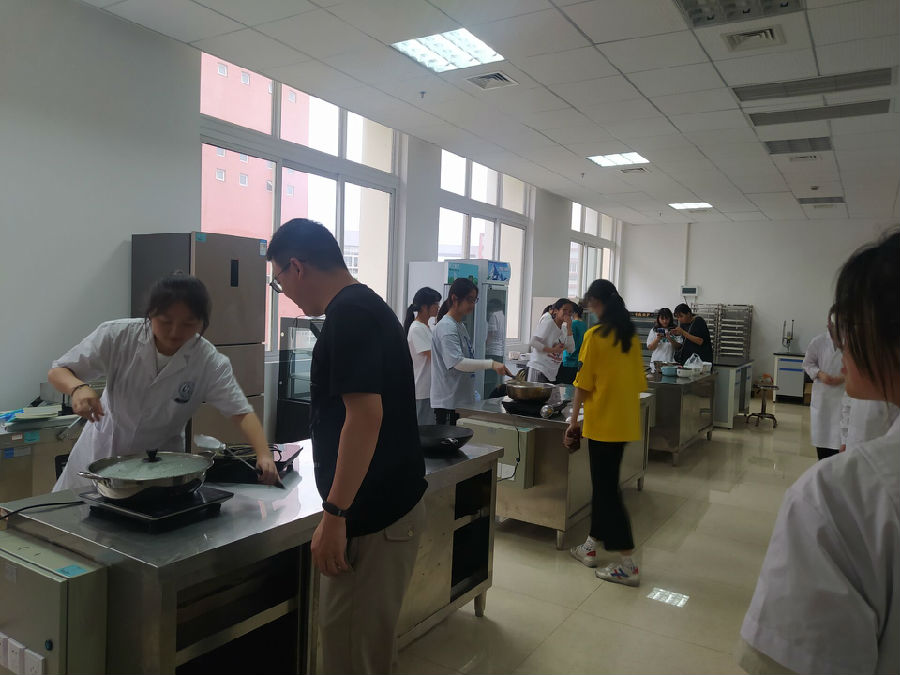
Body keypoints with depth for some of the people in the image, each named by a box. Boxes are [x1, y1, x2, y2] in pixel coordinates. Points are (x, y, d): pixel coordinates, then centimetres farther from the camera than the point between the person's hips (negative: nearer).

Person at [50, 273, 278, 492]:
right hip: (103, 452, 1)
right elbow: (57, 372, -13)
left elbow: (241, 412, -24)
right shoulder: (118, 335, -20)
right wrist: (78, 388, -37)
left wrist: (264, 455, -40)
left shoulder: (210, 363, -22)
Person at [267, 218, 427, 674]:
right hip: (389, 504, 10)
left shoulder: (349, 314, -18)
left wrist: (334, 514, -21)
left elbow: (365, 417, -26)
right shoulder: (367, 306, 13)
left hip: (372, 515, -10)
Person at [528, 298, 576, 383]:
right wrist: (552, 350, -20)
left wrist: (569, 327, -3)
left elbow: (571, 349, 2)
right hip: (539, 368, -7)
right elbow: (534, 342, -15)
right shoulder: (548, 322, -9)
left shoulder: (564, 328, 12)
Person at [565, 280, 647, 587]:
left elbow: (583, 383, -11)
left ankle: (627, 564, 2)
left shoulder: (595, 336, -13)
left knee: (607, 488, -1)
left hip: (602, 420, -7)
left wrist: (573, 420, -3)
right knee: (604, 483, 17)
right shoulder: (631, 335, 7)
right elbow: (638, 379, 12)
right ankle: (591, 546, 29)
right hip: (625, 420, 7)